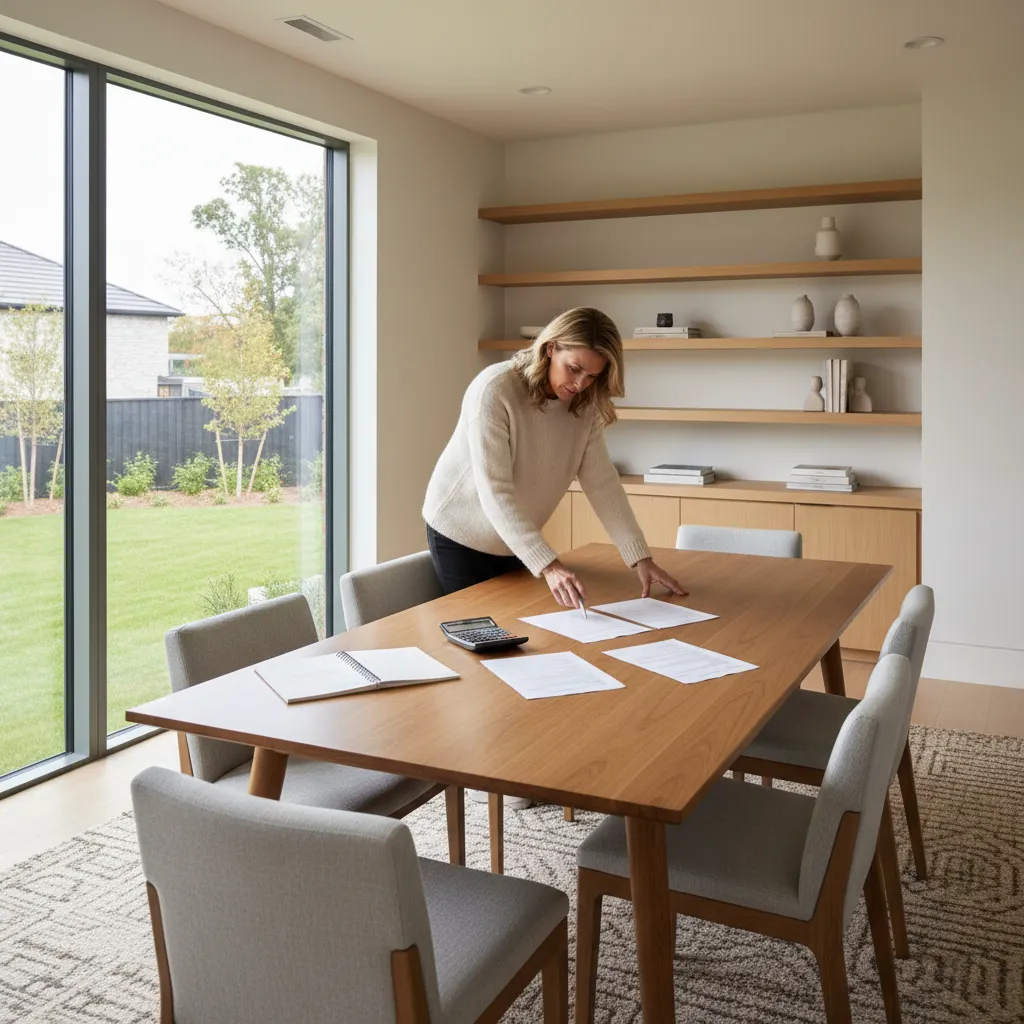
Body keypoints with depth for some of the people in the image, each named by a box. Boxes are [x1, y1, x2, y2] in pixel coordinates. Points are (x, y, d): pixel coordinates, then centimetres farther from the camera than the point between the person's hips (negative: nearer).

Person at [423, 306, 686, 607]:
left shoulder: (584, 404, -9)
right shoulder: (494, 391, -27)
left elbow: (601, 480, -11)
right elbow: (495, 492, -32)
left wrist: (640, 558, -20)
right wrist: (548, 566, -40)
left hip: (516, 542, 5)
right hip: (461, 536, -5)